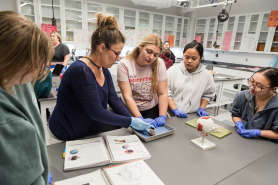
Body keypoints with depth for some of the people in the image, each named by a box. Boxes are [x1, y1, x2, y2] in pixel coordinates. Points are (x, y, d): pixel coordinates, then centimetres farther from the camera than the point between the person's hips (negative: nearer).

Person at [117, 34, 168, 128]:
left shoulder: (159, 64, -9)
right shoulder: (124, 64, -17)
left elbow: (163, 94, -9)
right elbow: (127, 96, -21)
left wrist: (162, 117, -21)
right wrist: (140, 119, -30)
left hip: (152, 109, 2)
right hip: (130, 109, -1)